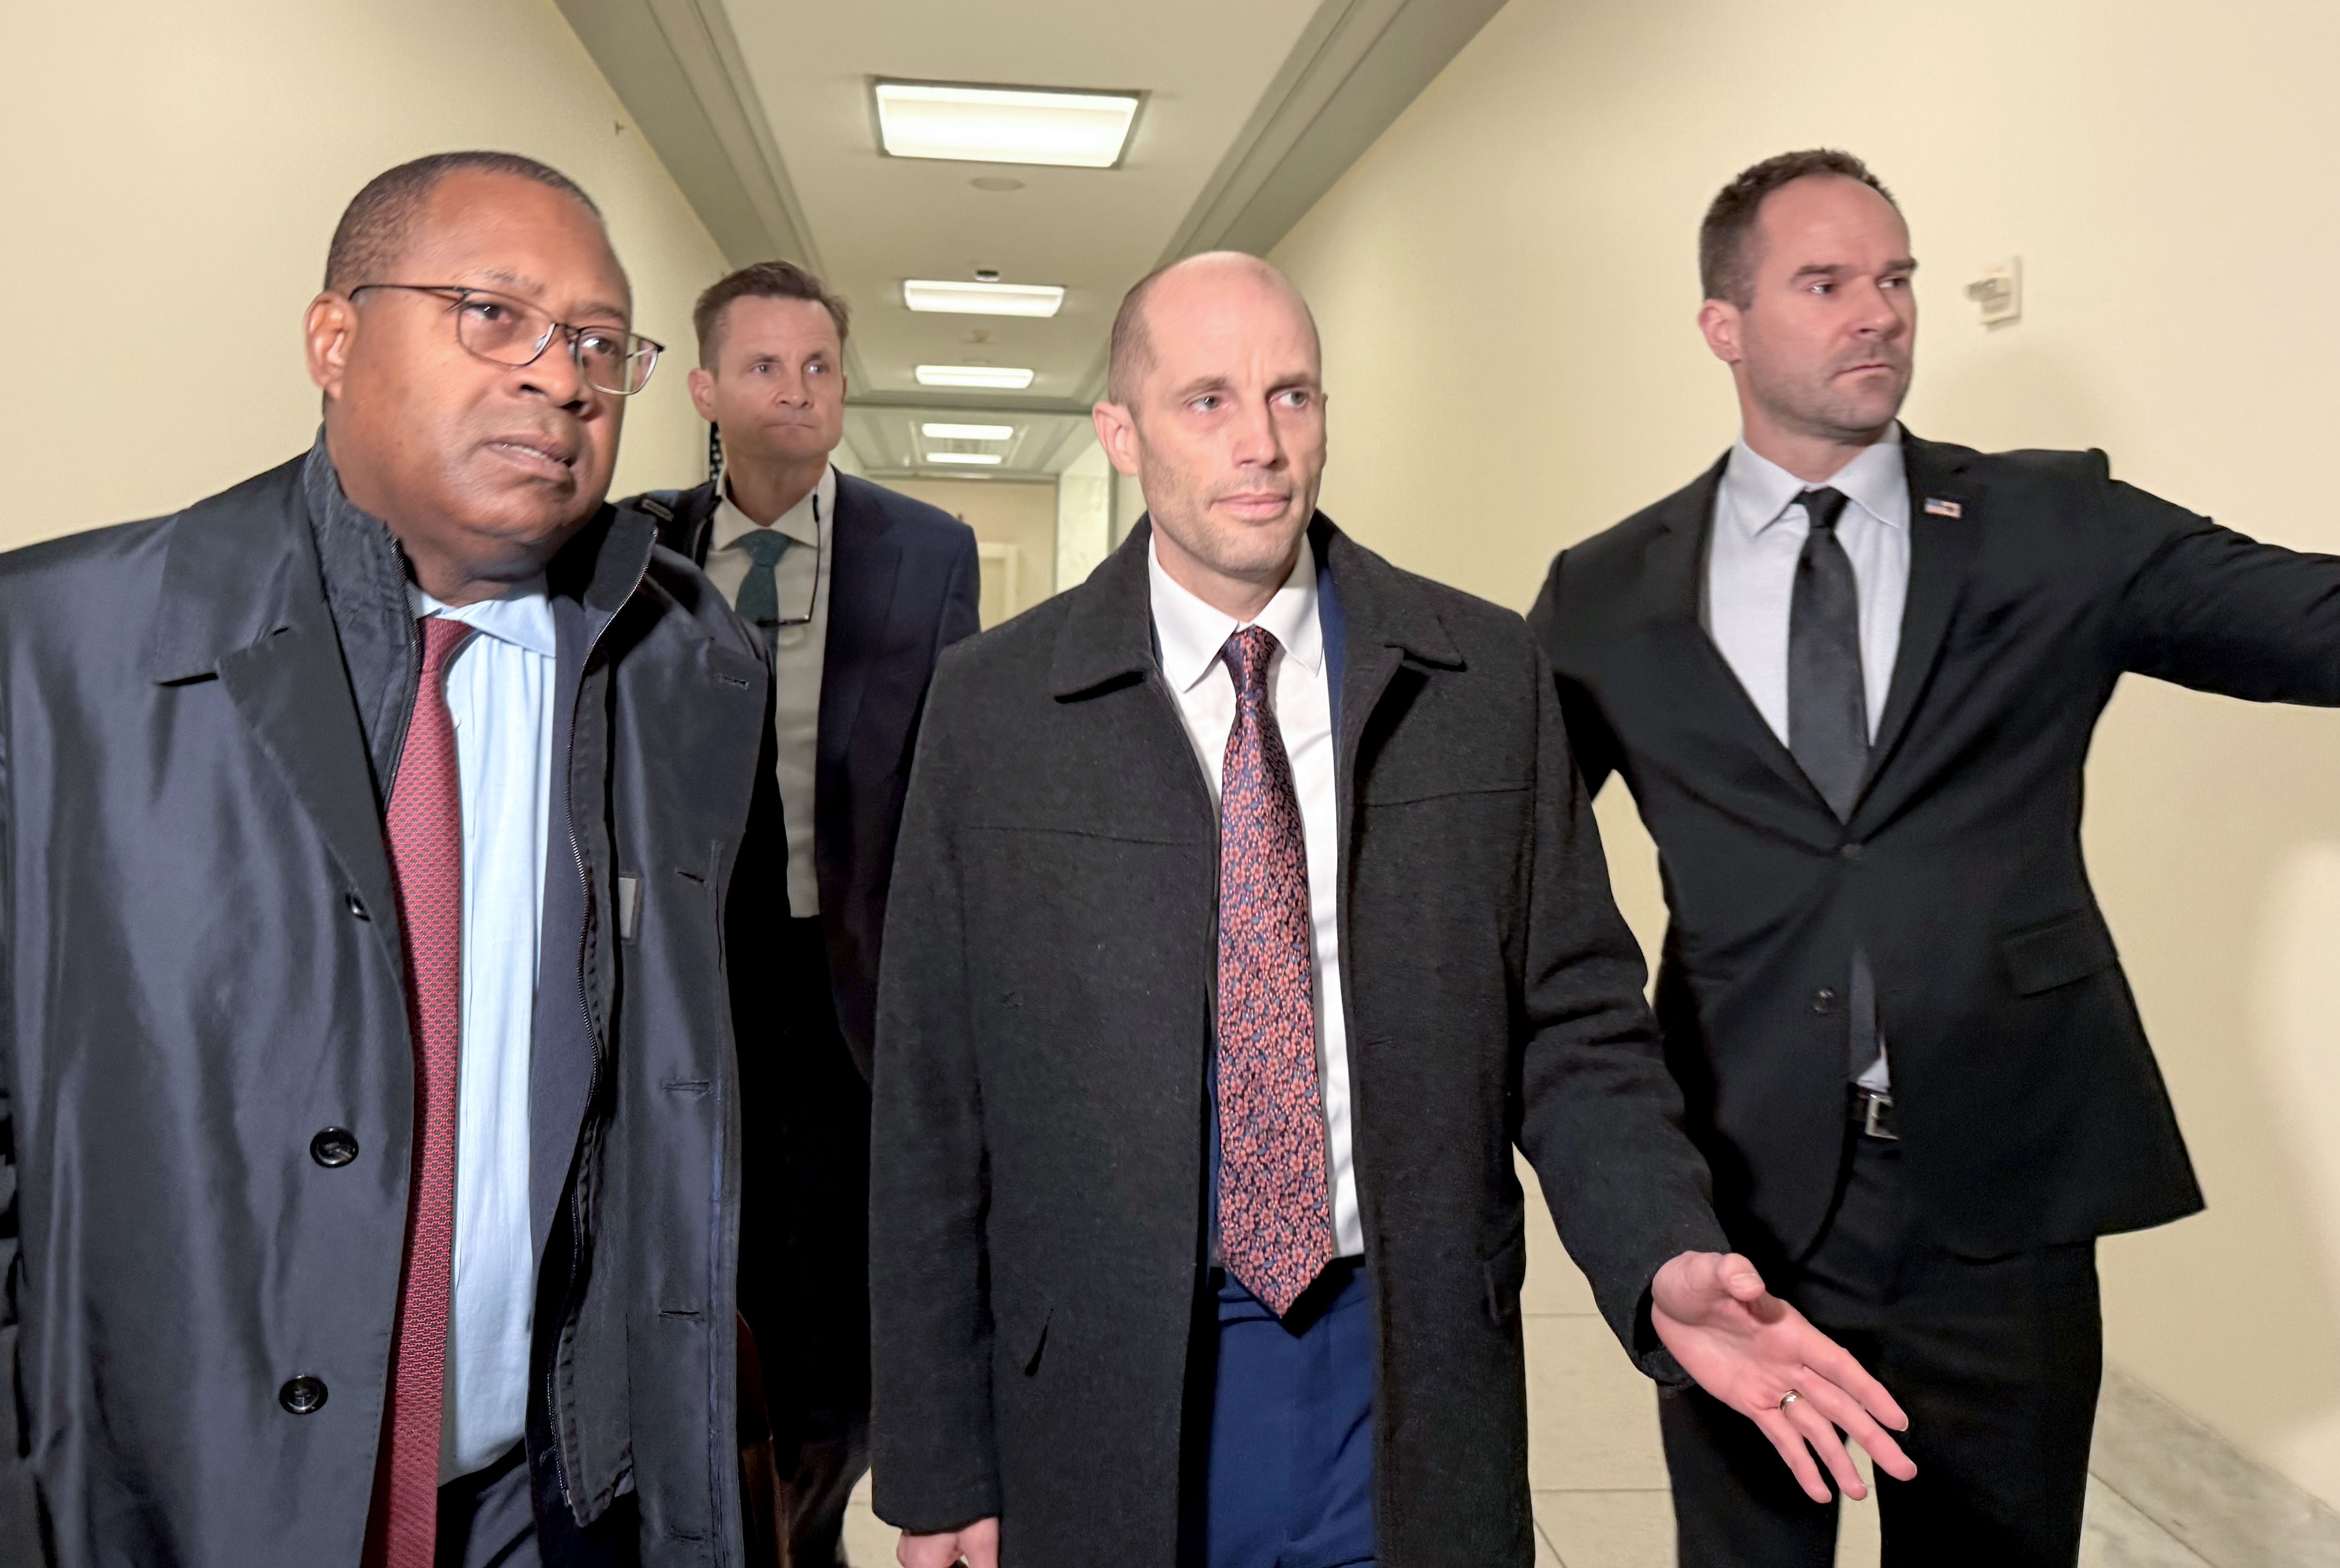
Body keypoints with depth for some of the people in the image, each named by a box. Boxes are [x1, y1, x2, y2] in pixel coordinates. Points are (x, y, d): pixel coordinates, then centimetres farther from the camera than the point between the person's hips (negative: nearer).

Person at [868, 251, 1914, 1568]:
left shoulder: (1488, 679, -3)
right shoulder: (994, 706, -5)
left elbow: (1574, 1018, 1)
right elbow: (934, 1100, -3)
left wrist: (1663, 1258, -17)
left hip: (1411, 1380, 1)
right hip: (1112, 1399, 0)